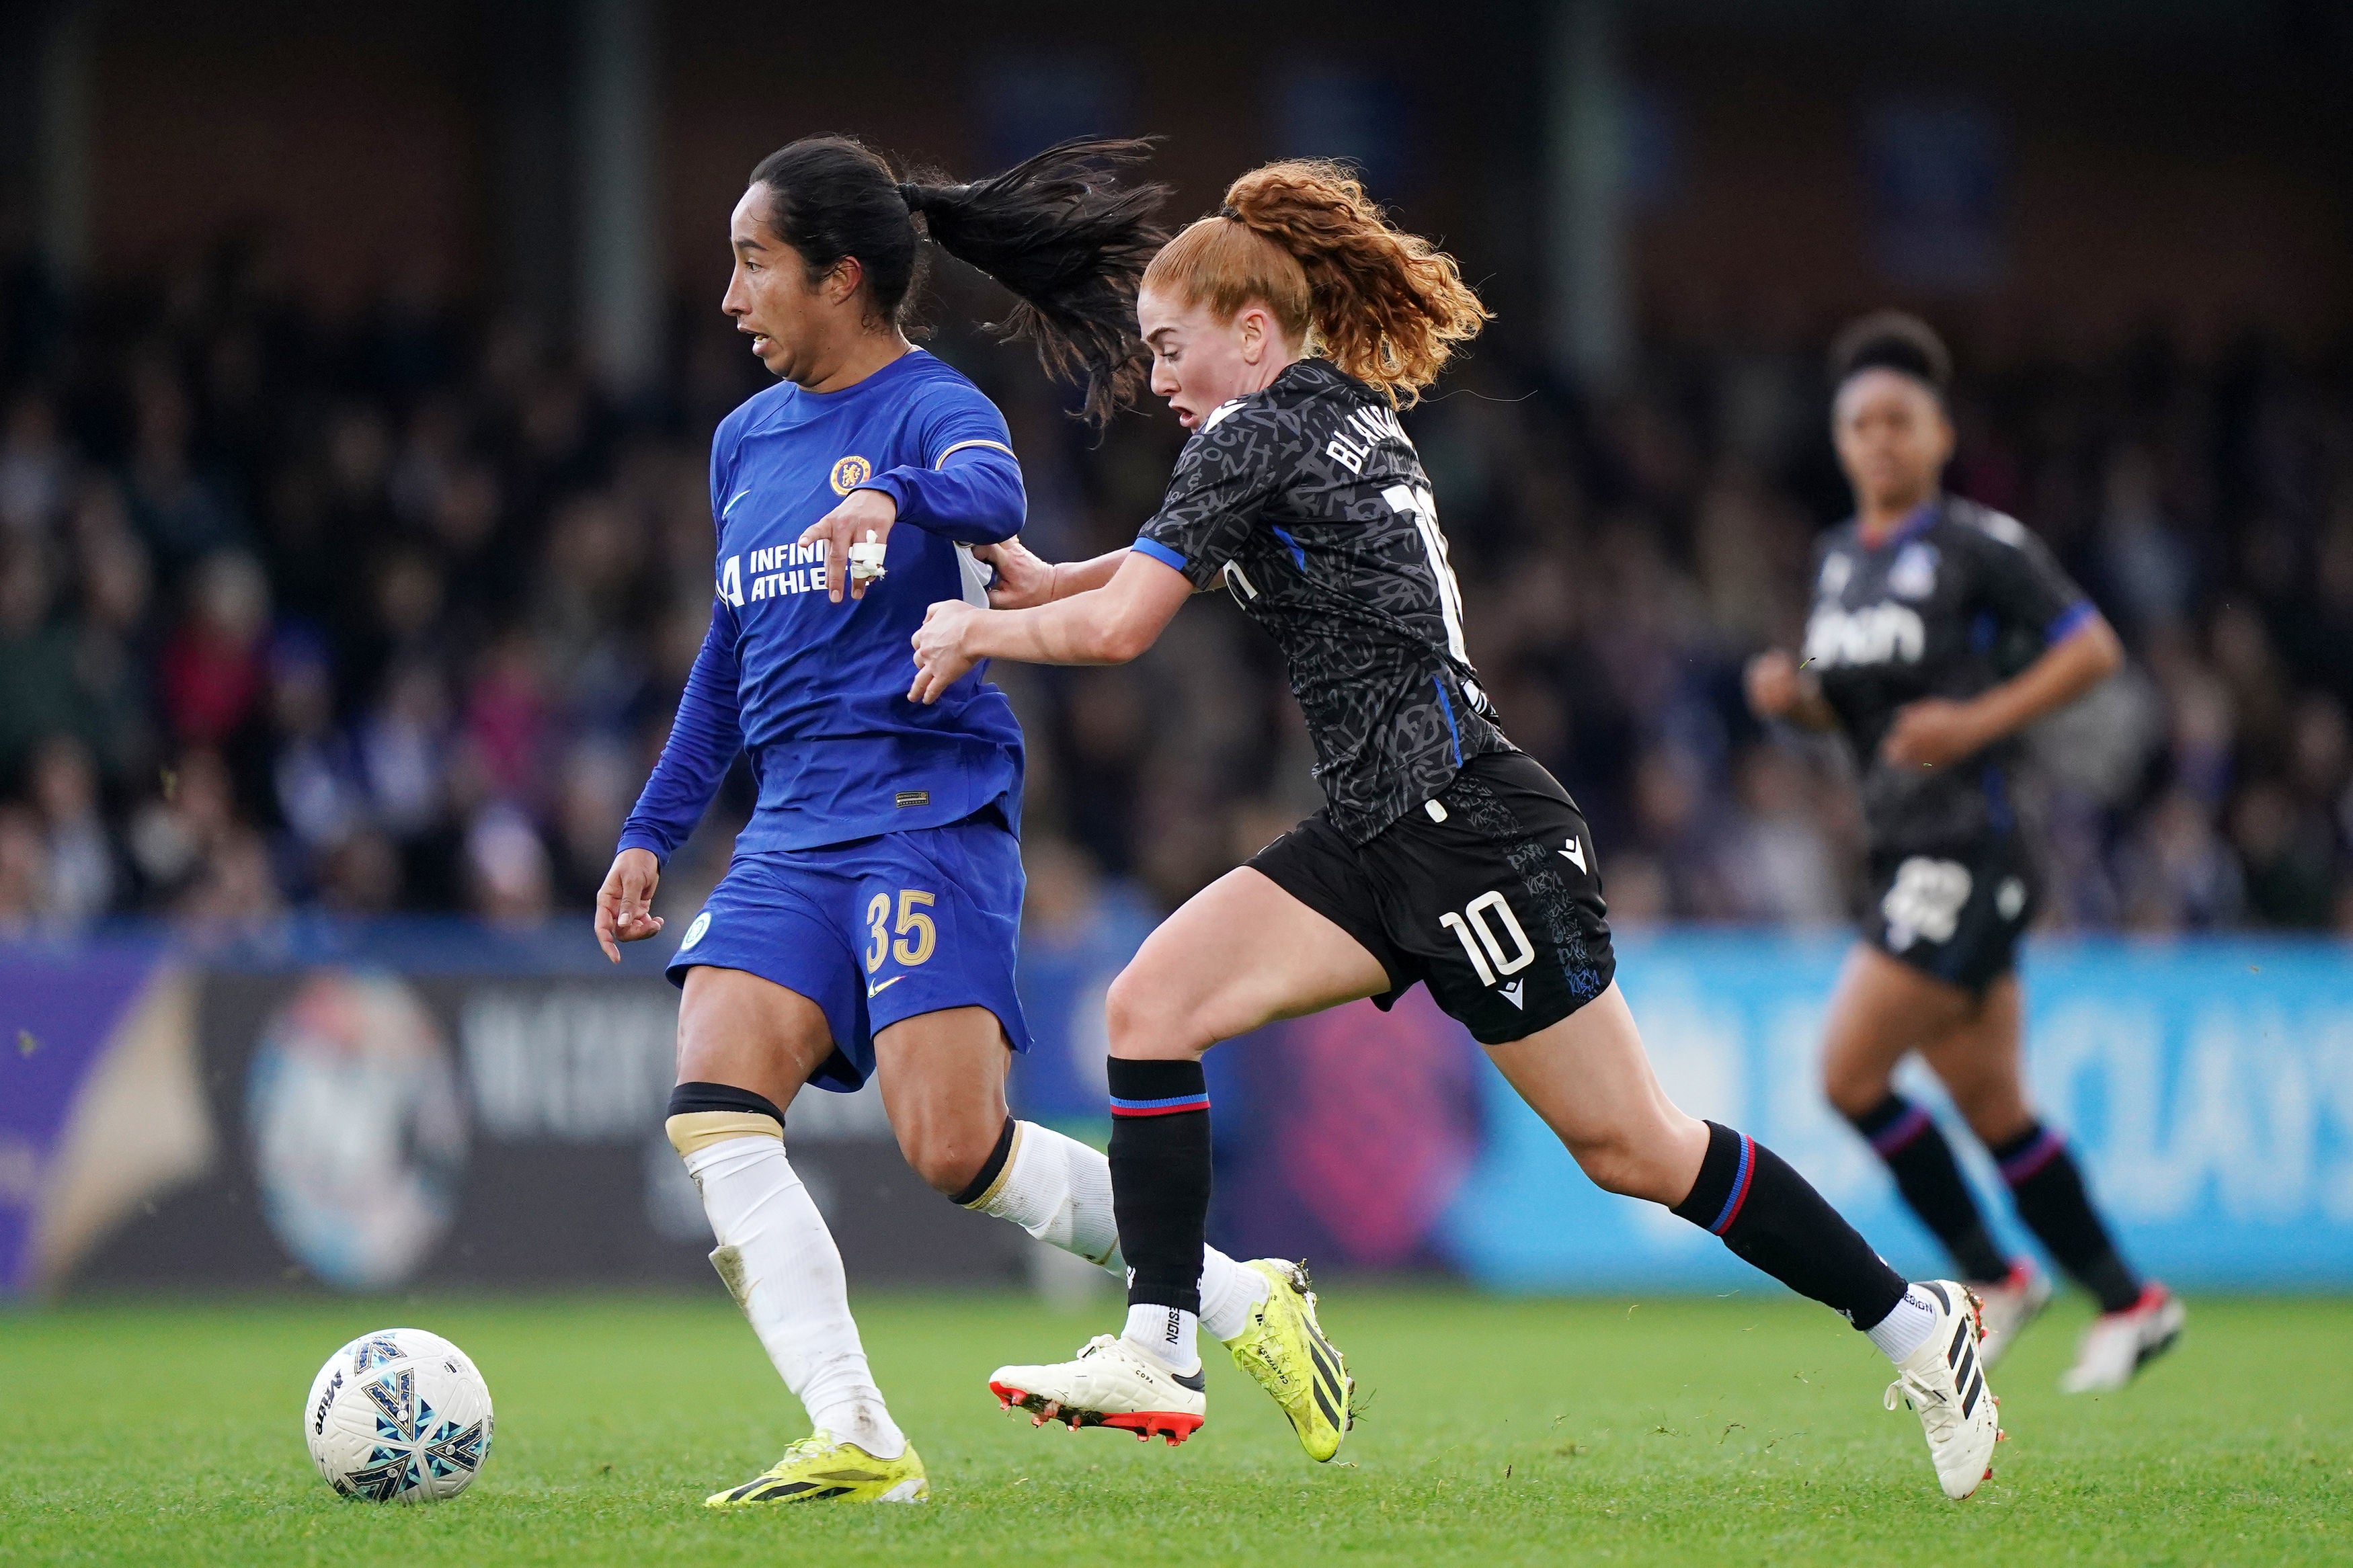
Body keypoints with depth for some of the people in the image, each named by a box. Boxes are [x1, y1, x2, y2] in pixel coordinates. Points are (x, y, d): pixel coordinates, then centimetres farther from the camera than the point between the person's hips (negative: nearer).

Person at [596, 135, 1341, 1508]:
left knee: (957, 1150, -16)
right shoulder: (747, 441, 18)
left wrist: (889, 502, -50)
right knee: (713, 1112, -16)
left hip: (928, 814, -7)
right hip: (792, 837, 7)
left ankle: (1243, 1300, 5)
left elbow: (993, 495, -30)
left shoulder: (931, 408, -5)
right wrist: (651, 835, 26)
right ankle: (857, 1442, -20)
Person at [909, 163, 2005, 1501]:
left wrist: (983, 630, 3)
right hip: (1378, 838, 10)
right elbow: (1179, 556, 31)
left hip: (1467, 830, -10)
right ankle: (1157, 1354, -9)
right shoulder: (1350, 419, 16)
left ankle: (1915, 1324, 9)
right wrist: (1037, 583, 17)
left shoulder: (1261, 432, -11)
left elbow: (1121, 628, -13)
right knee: (1152, 1003, -5)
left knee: (1631, 1147, -3)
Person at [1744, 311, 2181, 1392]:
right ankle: (2129, 1301, 19)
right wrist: (1793, 697, 2)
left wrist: (1978, 722, -17)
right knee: (1991, 1105, 10)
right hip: (1905, 853, 8)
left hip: (1970, 847, -8)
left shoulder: (1979, 546, -9)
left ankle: (1988, 1273, 1)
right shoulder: (1839, 558, 14)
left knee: (1850, 1070, -13)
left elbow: (2093, 651, -8)